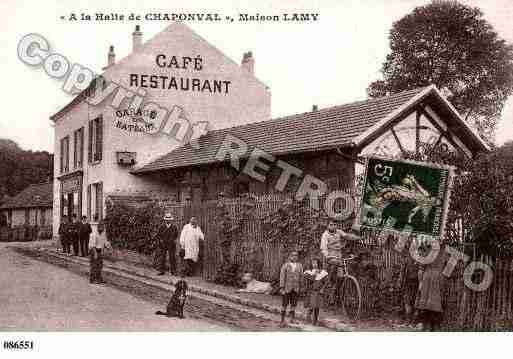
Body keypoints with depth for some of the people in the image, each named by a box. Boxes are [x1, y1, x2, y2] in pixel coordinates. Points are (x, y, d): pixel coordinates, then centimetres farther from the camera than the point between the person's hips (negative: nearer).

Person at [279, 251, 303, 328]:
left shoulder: (299, 266, 5)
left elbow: (301, 277, 9)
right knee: (284, 304, 2)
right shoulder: (285, 265, -5)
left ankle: (292, 317, 14)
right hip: (286, 287, -3)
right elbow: (282, 276, -7)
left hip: (296, 288, 3)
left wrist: (300, 288, 8)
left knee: (293, 304, 4)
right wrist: (281, 287, -12)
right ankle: (282, 320, 9)